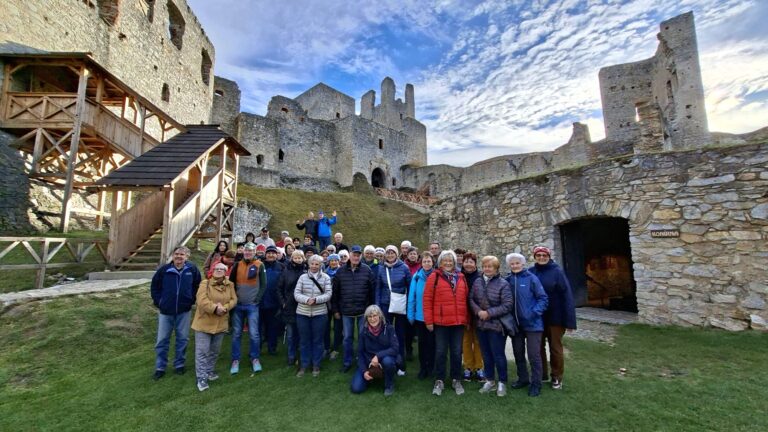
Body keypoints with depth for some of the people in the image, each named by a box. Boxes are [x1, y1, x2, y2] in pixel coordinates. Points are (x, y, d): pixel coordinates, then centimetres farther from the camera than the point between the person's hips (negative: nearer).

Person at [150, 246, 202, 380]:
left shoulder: (192, 269, -7)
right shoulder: (164, 269, -9)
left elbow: (198, 286, 6)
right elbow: (154, 286, 3)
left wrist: (192, 300, 1)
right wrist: (158, 302, -1)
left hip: (184, 311, 0)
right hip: (165, 311, 0)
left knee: (182, 339, 11)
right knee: (162, 340, 9)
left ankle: (179, 364, 27)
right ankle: (160, 368, 24)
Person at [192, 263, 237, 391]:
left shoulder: (230, 285, 2)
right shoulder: (205, 283, -9)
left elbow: (233, 300, -4)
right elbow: (202, 300, -20)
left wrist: (224, 308, -21)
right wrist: (215, 308, -27)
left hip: (221, 323, 4)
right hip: (204, 322, -4)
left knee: (215, 350, 17)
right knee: (202, 350, -1)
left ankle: (209, 371, 35)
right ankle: (201, 378, 8)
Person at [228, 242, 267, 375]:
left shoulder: (259, 266, -3)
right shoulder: (238, 265, 5)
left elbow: (264, 285, -3)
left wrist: (257, 299, -10)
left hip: (252, 305, -3)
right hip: (238, 304, 3)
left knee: (254, 334, -1)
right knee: (236, 333, 9)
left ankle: (255, 358, 17)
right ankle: (235, 360, 22)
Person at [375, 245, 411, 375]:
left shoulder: (404, 268, -5)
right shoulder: (382, 269, 2)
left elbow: (410, 287, -2)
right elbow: (378, 289, 6)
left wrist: (410, 305, -5)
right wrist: (377, 305, 2)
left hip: (401, 306, -2)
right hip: (386, 305, 2)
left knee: (400, 334, 10)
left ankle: (400, 364, 24)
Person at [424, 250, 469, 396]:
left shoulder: (461, 277, 8)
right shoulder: (434, 276, -6)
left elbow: (465, 298, 14)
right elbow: (427, 299, -7)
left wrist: (466, 318, 12)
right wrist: (428, 321, -8)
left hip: (458, 322, 4)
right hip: (440, 321, -3)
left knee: (457, 352, 13)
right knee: (440, 352, 7)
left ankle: (456, 380, 29)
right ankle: (439, 381, 22)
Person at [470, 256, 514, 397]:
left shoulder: (503, 284, -12)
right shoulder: (477, 282, 3)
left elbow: (508, 305, -16)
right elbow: (471, 299, 3)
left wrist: (489, 313, -18)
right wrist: (478, 311, -15)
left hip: (496, 325, -5)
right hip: (480, 324, 5)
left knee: (498, 355, 6)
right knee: (486, 354, 16)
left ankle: (502, 382, 25)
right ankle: (490, 380, 32)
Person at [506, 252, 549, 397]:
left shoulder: (531, 278, -11)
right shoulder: (508, 280, 1)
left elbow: (543, 298, -9)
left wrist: (535, 312, -19)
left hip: (532, 323, -5)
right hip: (515, 324, 5)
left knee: (534, 355, 3)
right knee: (518, 353, 16)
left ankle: (536, 384, 19)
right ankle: (523, 378, 34)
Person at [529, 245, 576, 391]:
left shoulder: (557, 271, -11)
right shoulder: (530, 272, -3)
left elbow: (567, 296, -13)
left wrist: (569, 320, -15)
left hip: (555, 317, -3)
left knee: (555, 348, 12)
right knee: (538, 347, 15)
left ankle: (557, 377, 30)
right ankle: (541, 375, 33)